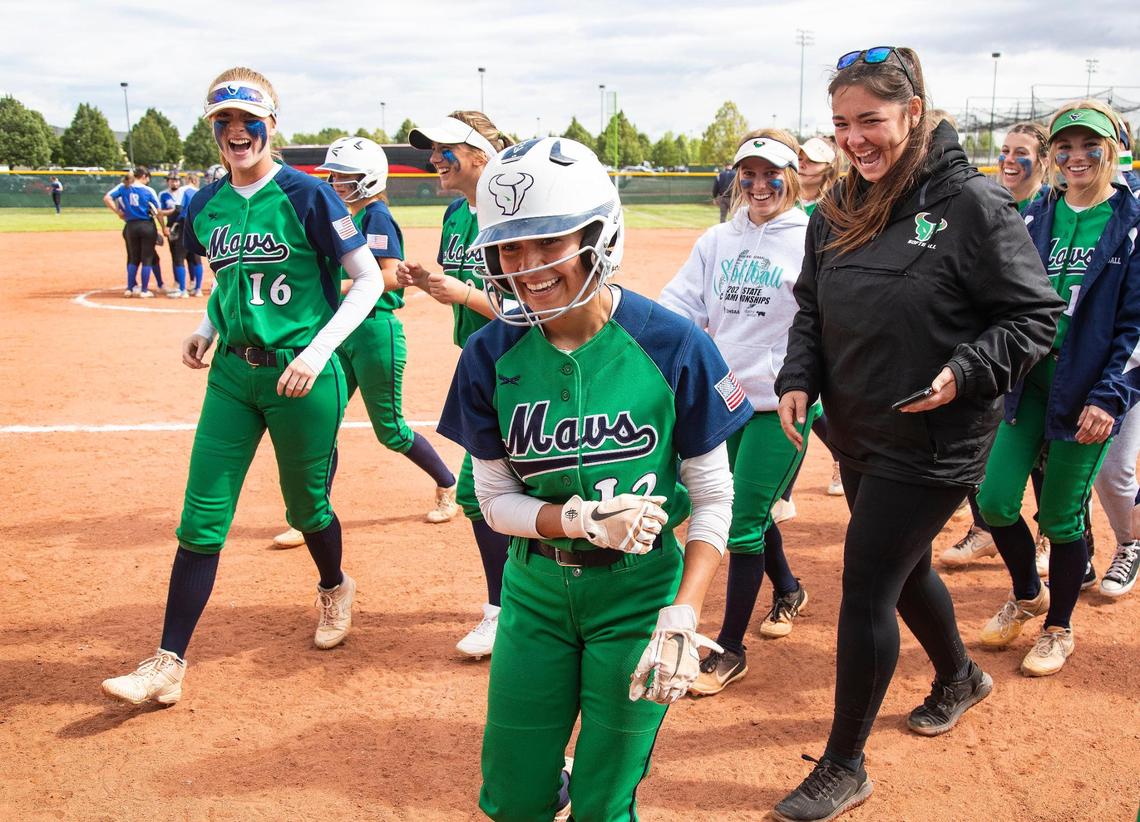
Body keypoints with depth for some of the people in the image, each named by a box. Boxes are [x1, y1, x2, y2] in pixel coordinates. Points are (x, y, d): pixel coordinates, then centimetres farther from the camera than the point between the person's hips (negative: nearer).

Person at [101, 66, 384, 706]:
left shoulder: (306, 196, -10)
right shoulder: (206, 206, 7)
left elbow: (370, 279, -10)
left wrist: (319, 349, -18)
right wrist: (207, 329, 5)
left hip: (301, 375, -4)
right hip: (232, 372, 5)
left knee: (306, 507, 11)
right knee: (202, 519, 2)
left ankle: (335, 588, 44)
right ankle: (169, 665, 8)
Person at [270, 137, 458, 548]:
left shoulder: (377, 216, -12)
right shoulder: (346, 218, 13)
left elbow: (390, 277, -23)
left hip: (375, 331, -8)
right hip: (343, 330, 8)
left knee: (390, 430, 4)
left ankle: (447, 484, 27)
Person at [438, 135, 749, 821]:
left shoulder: (671, 346, -16)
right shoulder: (491, 355, -9)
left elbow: (714, 498, -9)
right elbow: (496, 500, -2)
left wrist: (683, 615, -19)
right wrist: (580, 519, -21)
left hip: (640, 590, -2)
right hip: (536, 589, 3)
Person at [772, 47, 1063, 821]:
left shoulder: (972, 203, -16)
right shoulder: (839, 209, 3)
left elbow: (1036, 316, -11)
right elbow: (812, 308, 12)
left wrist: (964, 372, -25)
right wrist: (799, 379, -4)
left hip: (933, 443, -7)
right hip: (857, 437, 7)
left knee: (864, 591, -4)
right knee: (905, 569, 23)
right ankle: (960, 676, 53)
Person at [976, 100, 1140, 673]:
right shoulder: (1035, 219, 6)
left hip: (1087, 395, -4)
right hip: (1029, 383, 4)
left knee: (1060, 517, 4)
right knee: (994, 501, 1)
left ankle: (1059, 629, 28)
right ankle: (1027, 594, 31)